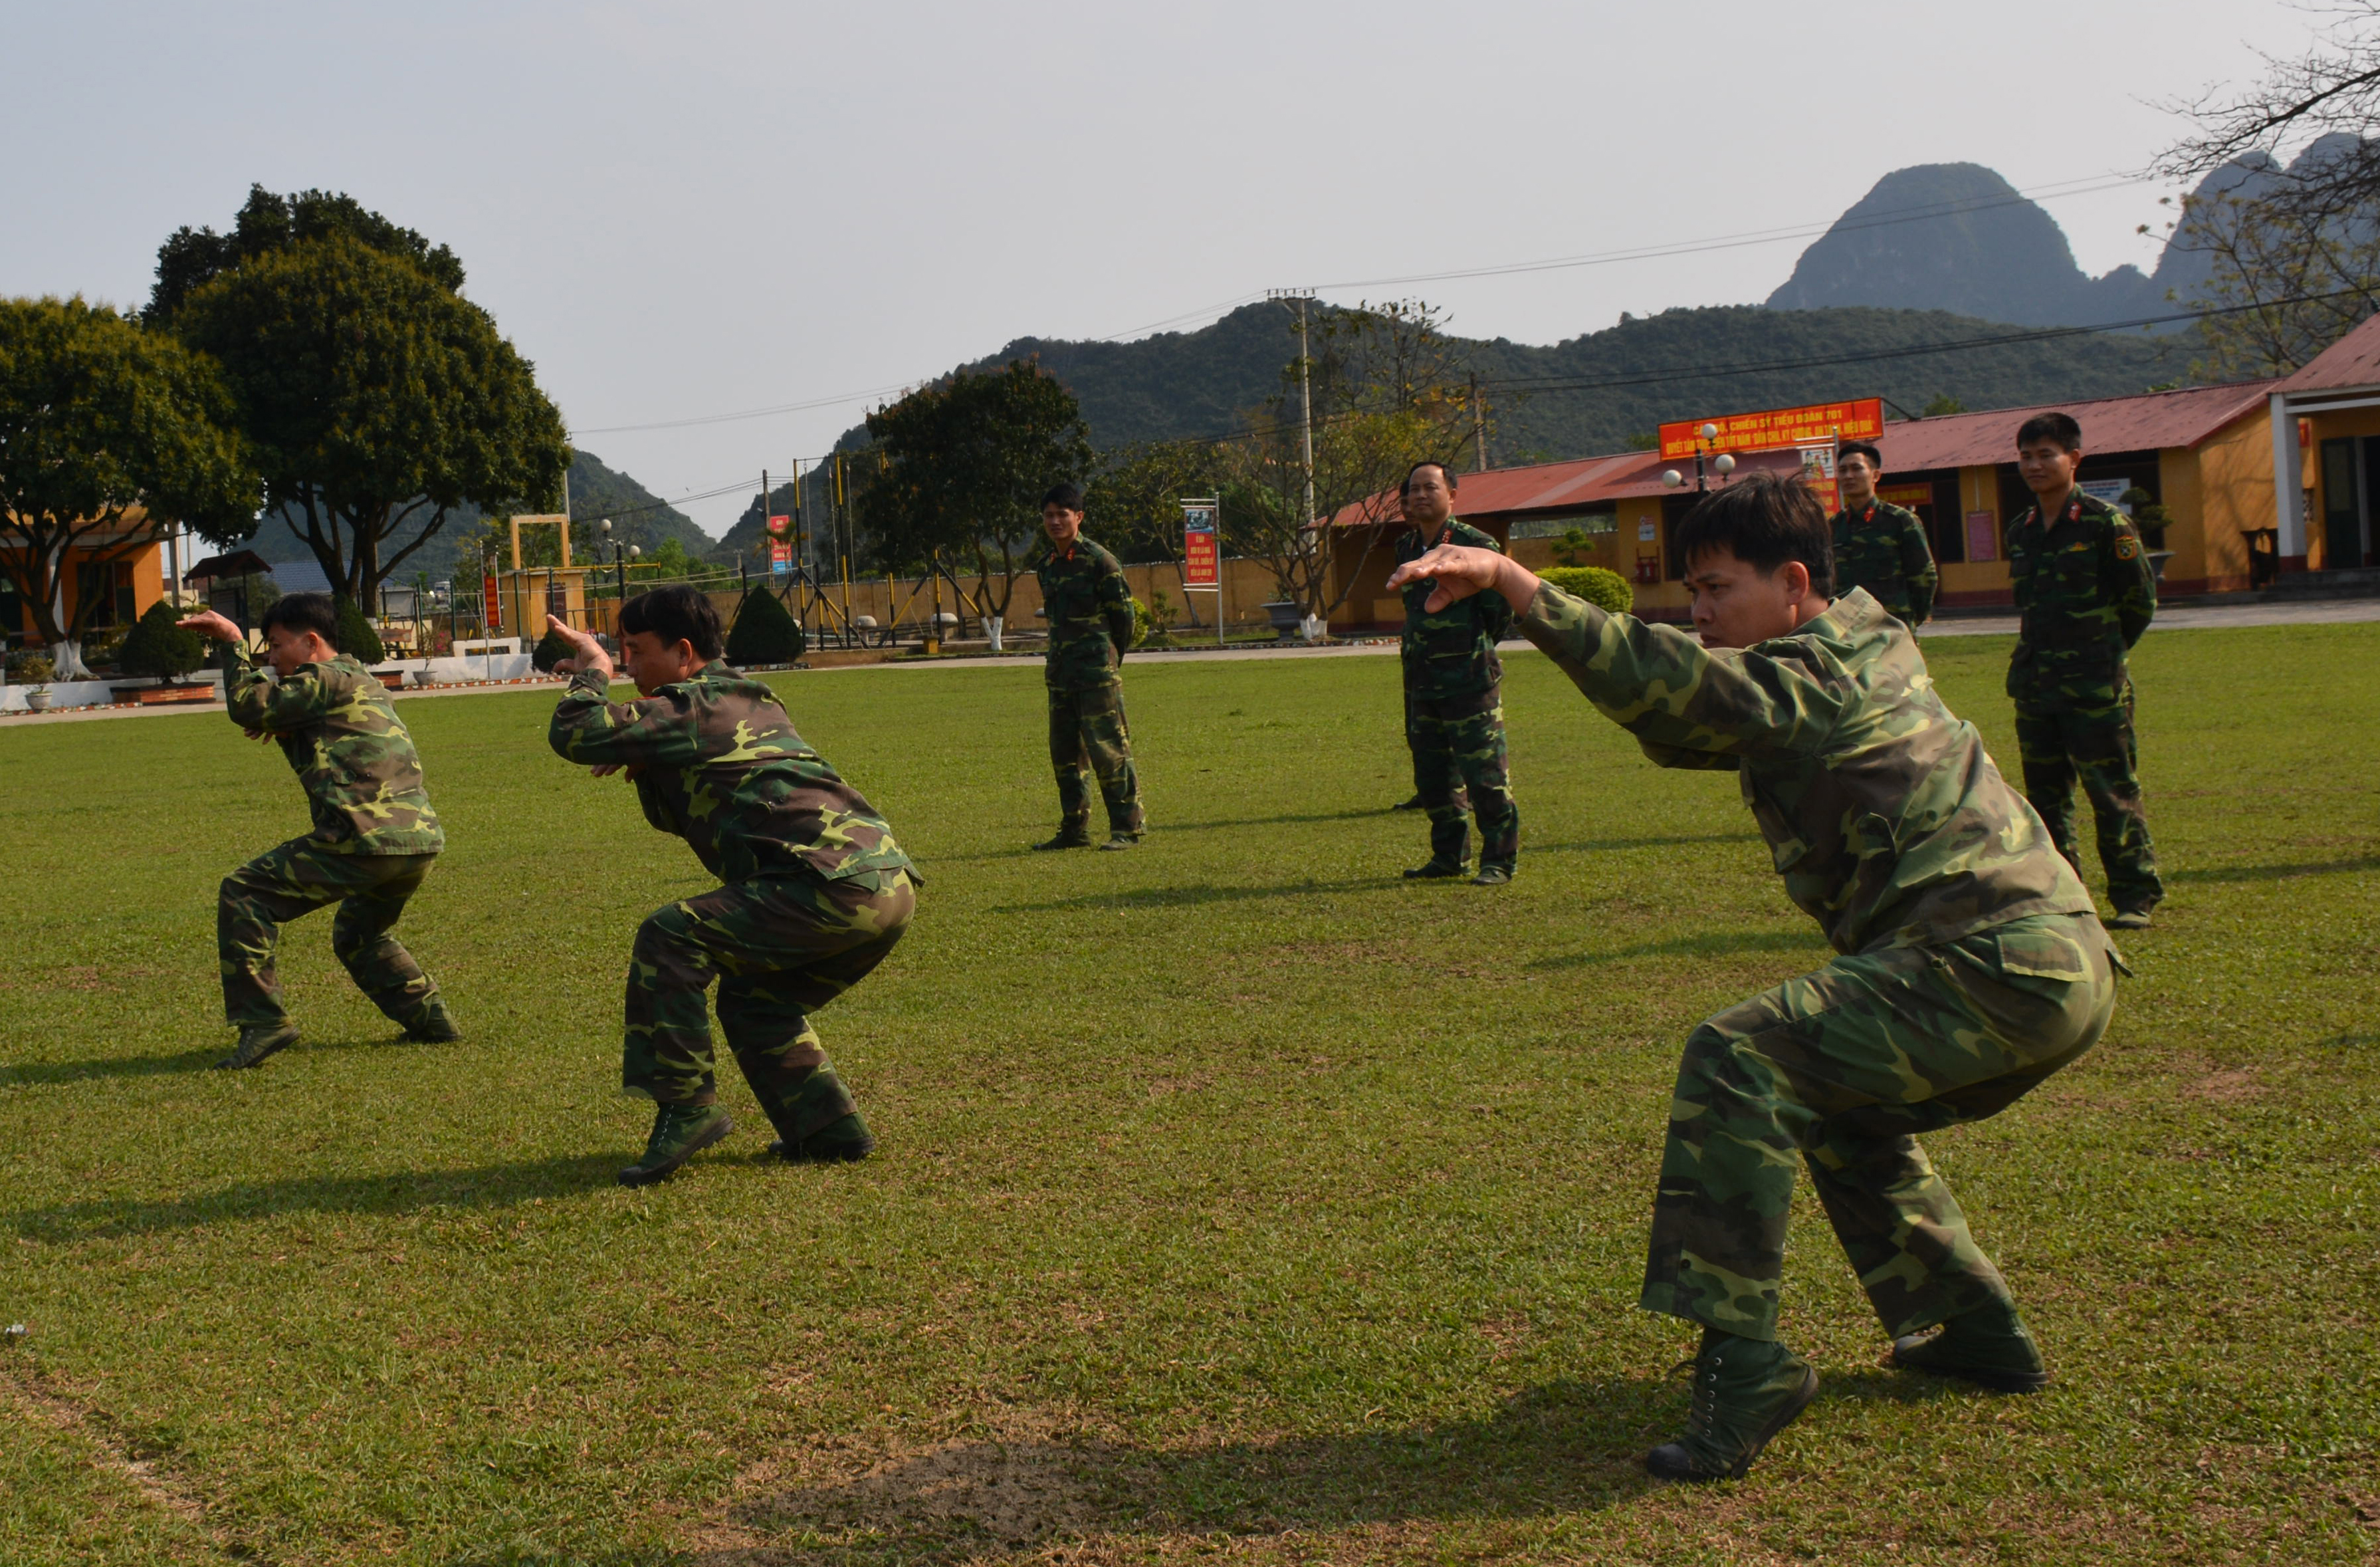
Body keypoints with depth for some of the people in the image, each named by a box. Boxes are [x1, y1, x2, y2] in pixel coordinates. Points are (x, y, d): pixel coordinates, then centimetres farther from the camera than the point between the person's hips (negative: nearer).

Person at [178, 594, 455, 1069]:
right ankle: (430, 1019, 24)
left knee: (244, 894, -3)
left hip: (367, 840, -10)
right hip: (421, 842, 10)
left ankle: (262, 1020, -8)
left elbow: (246, 706, -5)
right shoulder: (363, 682, 27)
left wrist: (233, 644, 7)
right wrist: (286, 733, 13)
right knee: (359, 935, 32)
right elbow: (319, 769, 33)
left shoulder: (328, 680, -2)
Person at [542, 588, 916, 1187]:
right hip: (892, 886, 10)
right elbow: (678, 815, 37)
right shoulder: (747, 700, 28)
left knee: (669, 939, -8)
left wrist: (591, 674, 12)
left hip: (835, 886, -10)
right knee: (752, 1002, 25)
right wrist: (641, 760, 19)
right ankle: (830, 1129, 23)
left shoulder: (692, 707, -1)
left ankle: (687, 1107, -6)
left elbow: (573, 734, -6)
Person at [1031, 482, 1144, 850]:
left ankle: (1127, 828, 0)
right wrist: (1056, 659, 17)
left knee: (1108, 750, -6)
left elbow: (1124, 615, -4)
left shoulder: (1099, 561, -8)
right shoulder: (1045, 566, 12)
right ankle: (1074, 830, 18)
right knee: (1064, 754, 10)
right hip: (1060, 673, 7)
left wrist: (1109, 660, 3)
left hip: (1097, 672, -7)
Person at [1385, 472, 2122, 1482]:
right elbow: (1685, 731, 24)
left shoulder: (1813, 678, -9)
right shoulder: (1870, 648, 20)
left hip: (1994, 963, -11)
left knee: (1739, 1061, -19)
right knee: (1843, 1110, 29)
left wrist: (1512, 583, -32)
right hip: (2065, 972, 11)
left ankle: (1741, 1359, -21)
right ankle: (1975, 1330, 33)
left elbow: (1673, 680, -26)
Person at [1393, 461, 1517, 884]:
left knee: (1484, 774, -6)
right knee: (1431, 775, 12)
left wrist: (1477, 647, 3)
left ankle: (1500, 860, 2)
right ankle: (1449, 857, 23)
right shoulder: (1405, 548, 12)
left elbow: (1503, 606, -4)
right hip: (1421, 680, 7)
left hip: (1470, 680, -7)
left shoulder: (1474, 544, -9)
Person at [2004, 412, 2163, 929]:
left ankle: (2135, 896, 5)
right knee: (2045, 794, 10)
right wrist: (2047, 655, 14)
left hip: (2095, 686, -6)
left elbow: (2142, 599, -1)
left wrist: (2104, 651, 7)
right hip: (2035, 683, 6)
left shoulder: (2105, 524, -8)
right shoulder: (2021, 531, 10)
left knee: (2113, 794, -2)